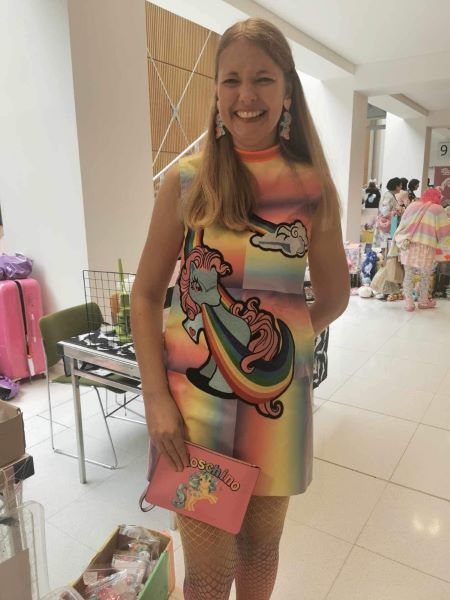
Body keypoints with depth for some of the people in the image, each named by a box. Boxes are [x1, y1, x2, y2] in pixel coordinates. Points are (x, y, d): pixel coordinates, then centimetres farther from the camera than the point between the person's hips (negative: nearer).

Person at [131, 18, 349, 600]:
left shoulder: (312, 187, -2)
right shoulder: (186, 180, -5)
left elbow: (334, 294, 10)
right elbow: (145, 294, -3)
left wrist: (286, 339, -3)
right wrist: (156, 397, -10)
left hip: (278, 399, 2)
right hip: (194, 398, -1)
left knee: (261, 543, 22)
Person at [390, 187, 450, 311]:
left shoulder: (412, 205, 13)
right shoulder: (437, 209, 3)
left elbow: (402, 225, 13)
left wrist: (401, 242, 17)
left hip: (408, 246, 3)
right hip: (426, 247, -3)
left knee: (408, 275, 7)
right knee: (425, 276, 14)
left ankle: (409, 303, 10)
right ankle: (423, 301, 26)